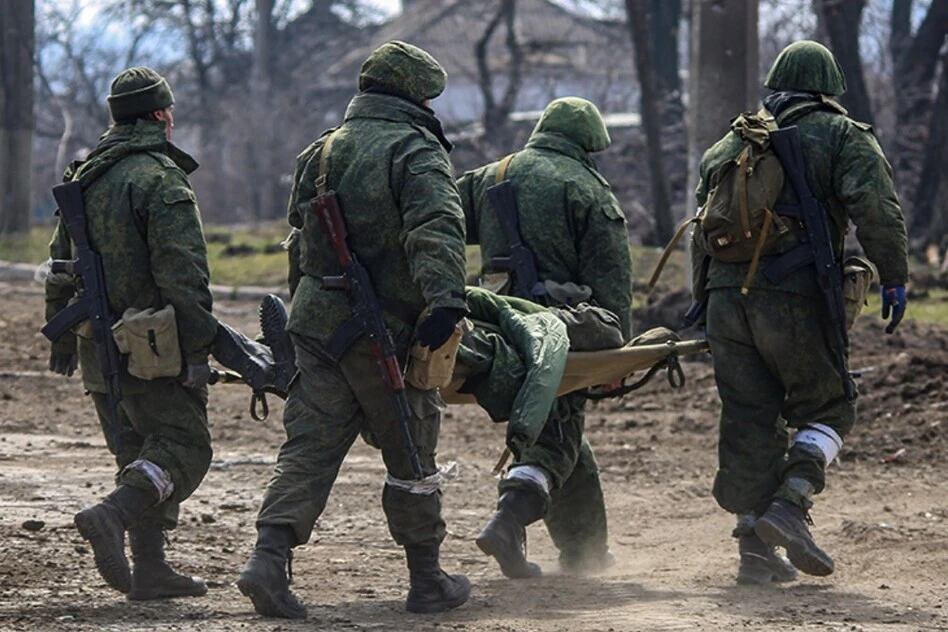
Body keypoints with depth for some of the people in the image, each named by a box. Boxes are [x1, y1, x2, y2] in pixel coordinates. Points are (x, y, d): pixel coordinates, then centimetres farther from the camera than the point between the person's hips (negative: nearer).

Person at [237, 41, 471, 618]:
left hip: (317, 321, 6)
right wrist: (446, 296, -38)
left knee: (310, 446, 5)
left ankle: (269, 558, -13)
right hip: (386, 331, -6)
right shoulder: (416, 152, -9)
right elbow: (436, 226, -25)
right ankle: (428, 581, 17)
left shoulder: (323, 151, 14)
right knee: (412, 455, 7)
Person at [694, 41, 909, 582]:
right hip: (794, 299, -5)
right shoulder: (844, 137, 5)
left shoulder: (733, 142, 22)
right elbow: (877, 208, -10)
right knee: (827, 409, 9)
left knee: (749, 420, 8)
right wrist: (894, 278, -7)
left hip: (727, 295, 5)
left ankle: (756, 549, 7)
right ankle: (790, 503, -12)